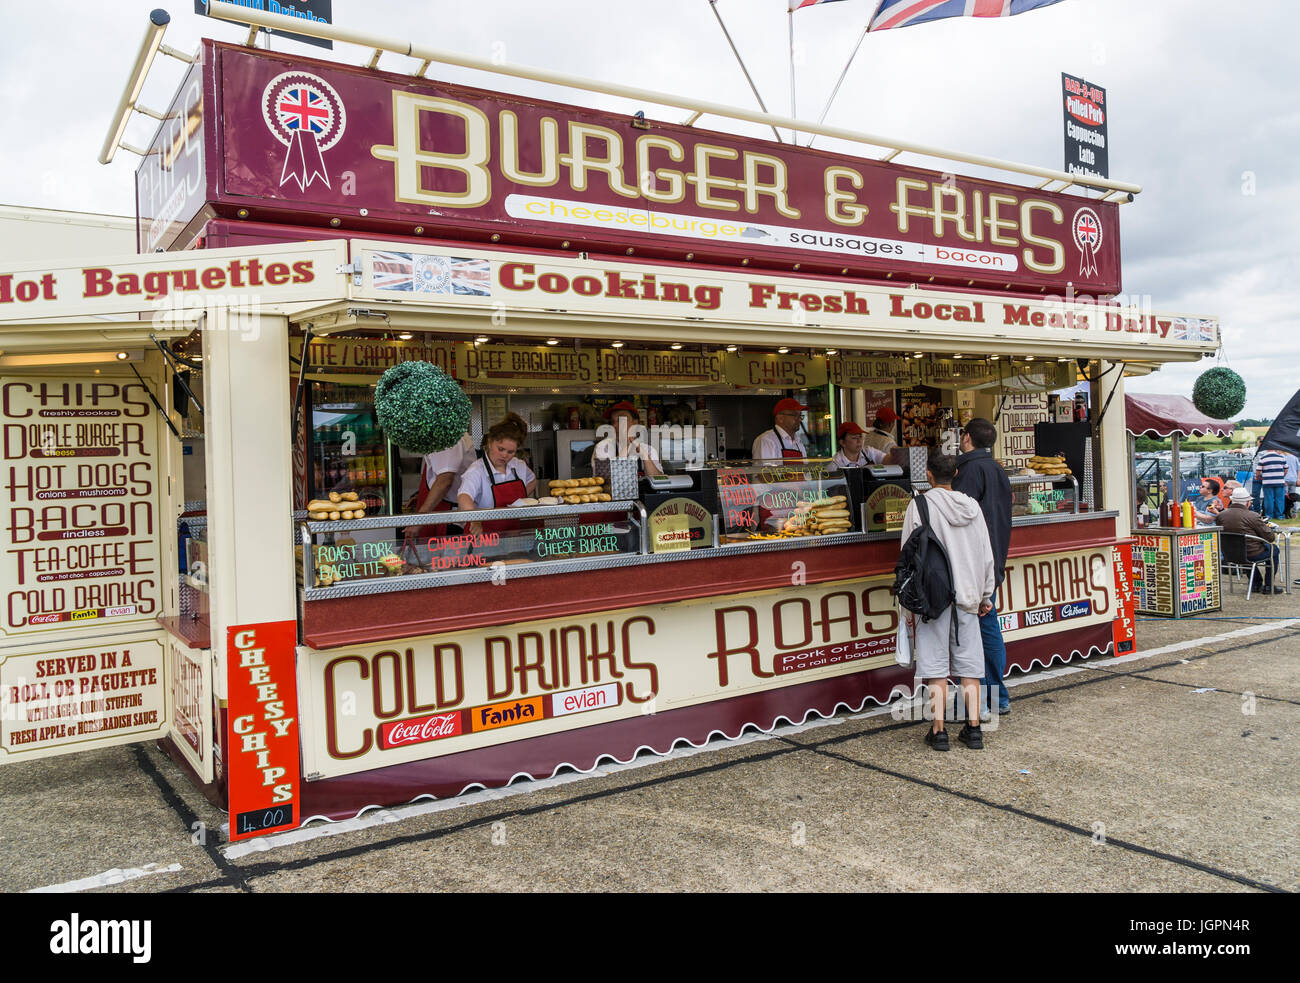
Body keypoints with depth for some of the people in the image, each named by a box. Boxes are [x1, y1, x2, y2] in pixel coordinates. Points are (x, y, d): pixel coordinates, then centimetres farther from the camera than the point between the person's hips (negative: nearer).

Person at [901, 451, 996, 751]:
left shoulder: (919, 506, -7)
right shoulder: (972, 507, 6)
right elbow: (987, 555, 11)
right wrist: (985, 595, 20)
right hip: (967, 595, 4)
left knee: (936, 666, 1)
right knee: (969, 663, 10)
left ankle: (938, 731, 4)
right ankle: (973, 729, 12)